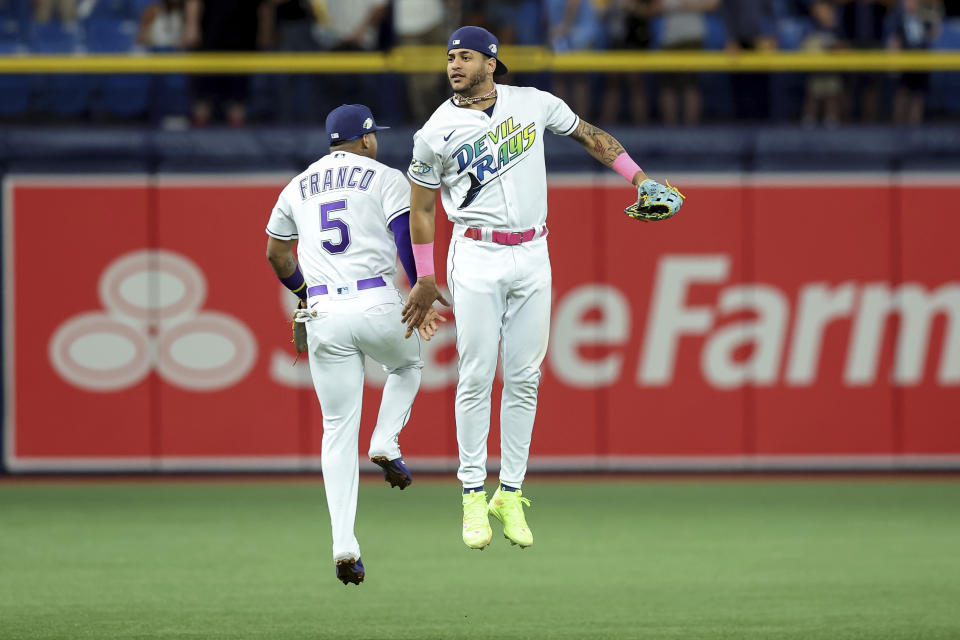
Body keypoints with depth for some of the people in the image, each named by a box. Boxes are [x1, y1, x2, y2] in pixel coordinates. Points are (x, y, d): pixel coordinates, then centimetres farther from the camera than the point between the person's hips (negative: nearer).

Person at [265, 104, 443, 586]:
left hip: (323, 315, 3)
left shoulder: (298, 187, 18)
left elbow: (276, 253, 27)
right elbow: (407, 238, -8)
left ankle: (344, 546, -6)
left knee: (338, 430, 5)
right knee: (407, 364, 32)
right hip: (377, 307, -3)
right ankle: (386, 445, 7)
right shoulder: (386, 179, 6)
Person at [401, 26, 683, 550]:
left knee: (524, 380, 3)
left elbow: (589, 135, 16)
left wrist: (639, 179, 8)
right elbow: (421, 208, 5)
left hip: (532, 257, 2)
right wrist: (425, 282, 6)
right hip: (476, 259, -2)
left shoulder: (534, 104, 2)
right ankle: (474, 497, 1)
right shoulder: (437, 133, -3)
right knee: (476, 378, -5)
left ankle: (510, 496, 9)